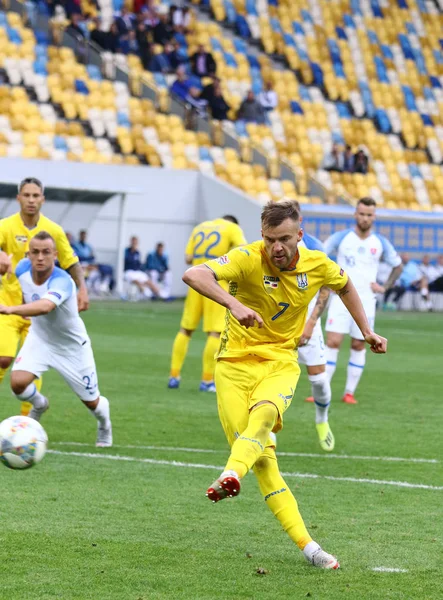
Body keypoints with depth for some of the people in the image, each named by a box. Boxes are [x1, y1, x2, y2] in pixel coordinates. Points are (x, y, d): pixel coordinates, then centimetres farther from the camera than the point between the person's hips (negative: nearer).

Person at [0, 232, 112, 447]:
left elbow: (45, 307, -59)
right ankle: (39, 405, 16)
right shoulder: (22, 269, -20)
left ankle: (104, 422, 47)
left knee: (91, 402, 8)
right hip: (39, 338, 4)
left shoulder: (62, 282, -37)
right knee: (18, 382, -21)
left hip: (71, 345, -4)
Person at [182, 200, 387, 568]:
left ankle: (231, 476, -59)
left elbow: (345, 286, 22)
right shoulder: (248, 259, -17)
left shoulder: (317, 265, -4)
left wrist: (366, 330, 22)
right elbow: (193, 275, -34)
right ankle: (305, 544, -12)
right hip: (236, 362, -2)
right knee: (262, 456, -11)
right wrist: (233, 304, -48)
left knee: (263, 415, -34)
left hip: (281, 362, 2)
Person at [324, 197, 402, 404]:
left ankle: (350, 392, 11)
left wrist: (385, 287, 5)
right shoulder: (341, 238, -2)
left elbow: (398, 266, 16)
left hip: (365, 302, 2)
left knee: (358, 346, 3)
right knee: (333, 342, -11)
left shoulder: (381, 243, 3)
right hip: (341, 299, -2)